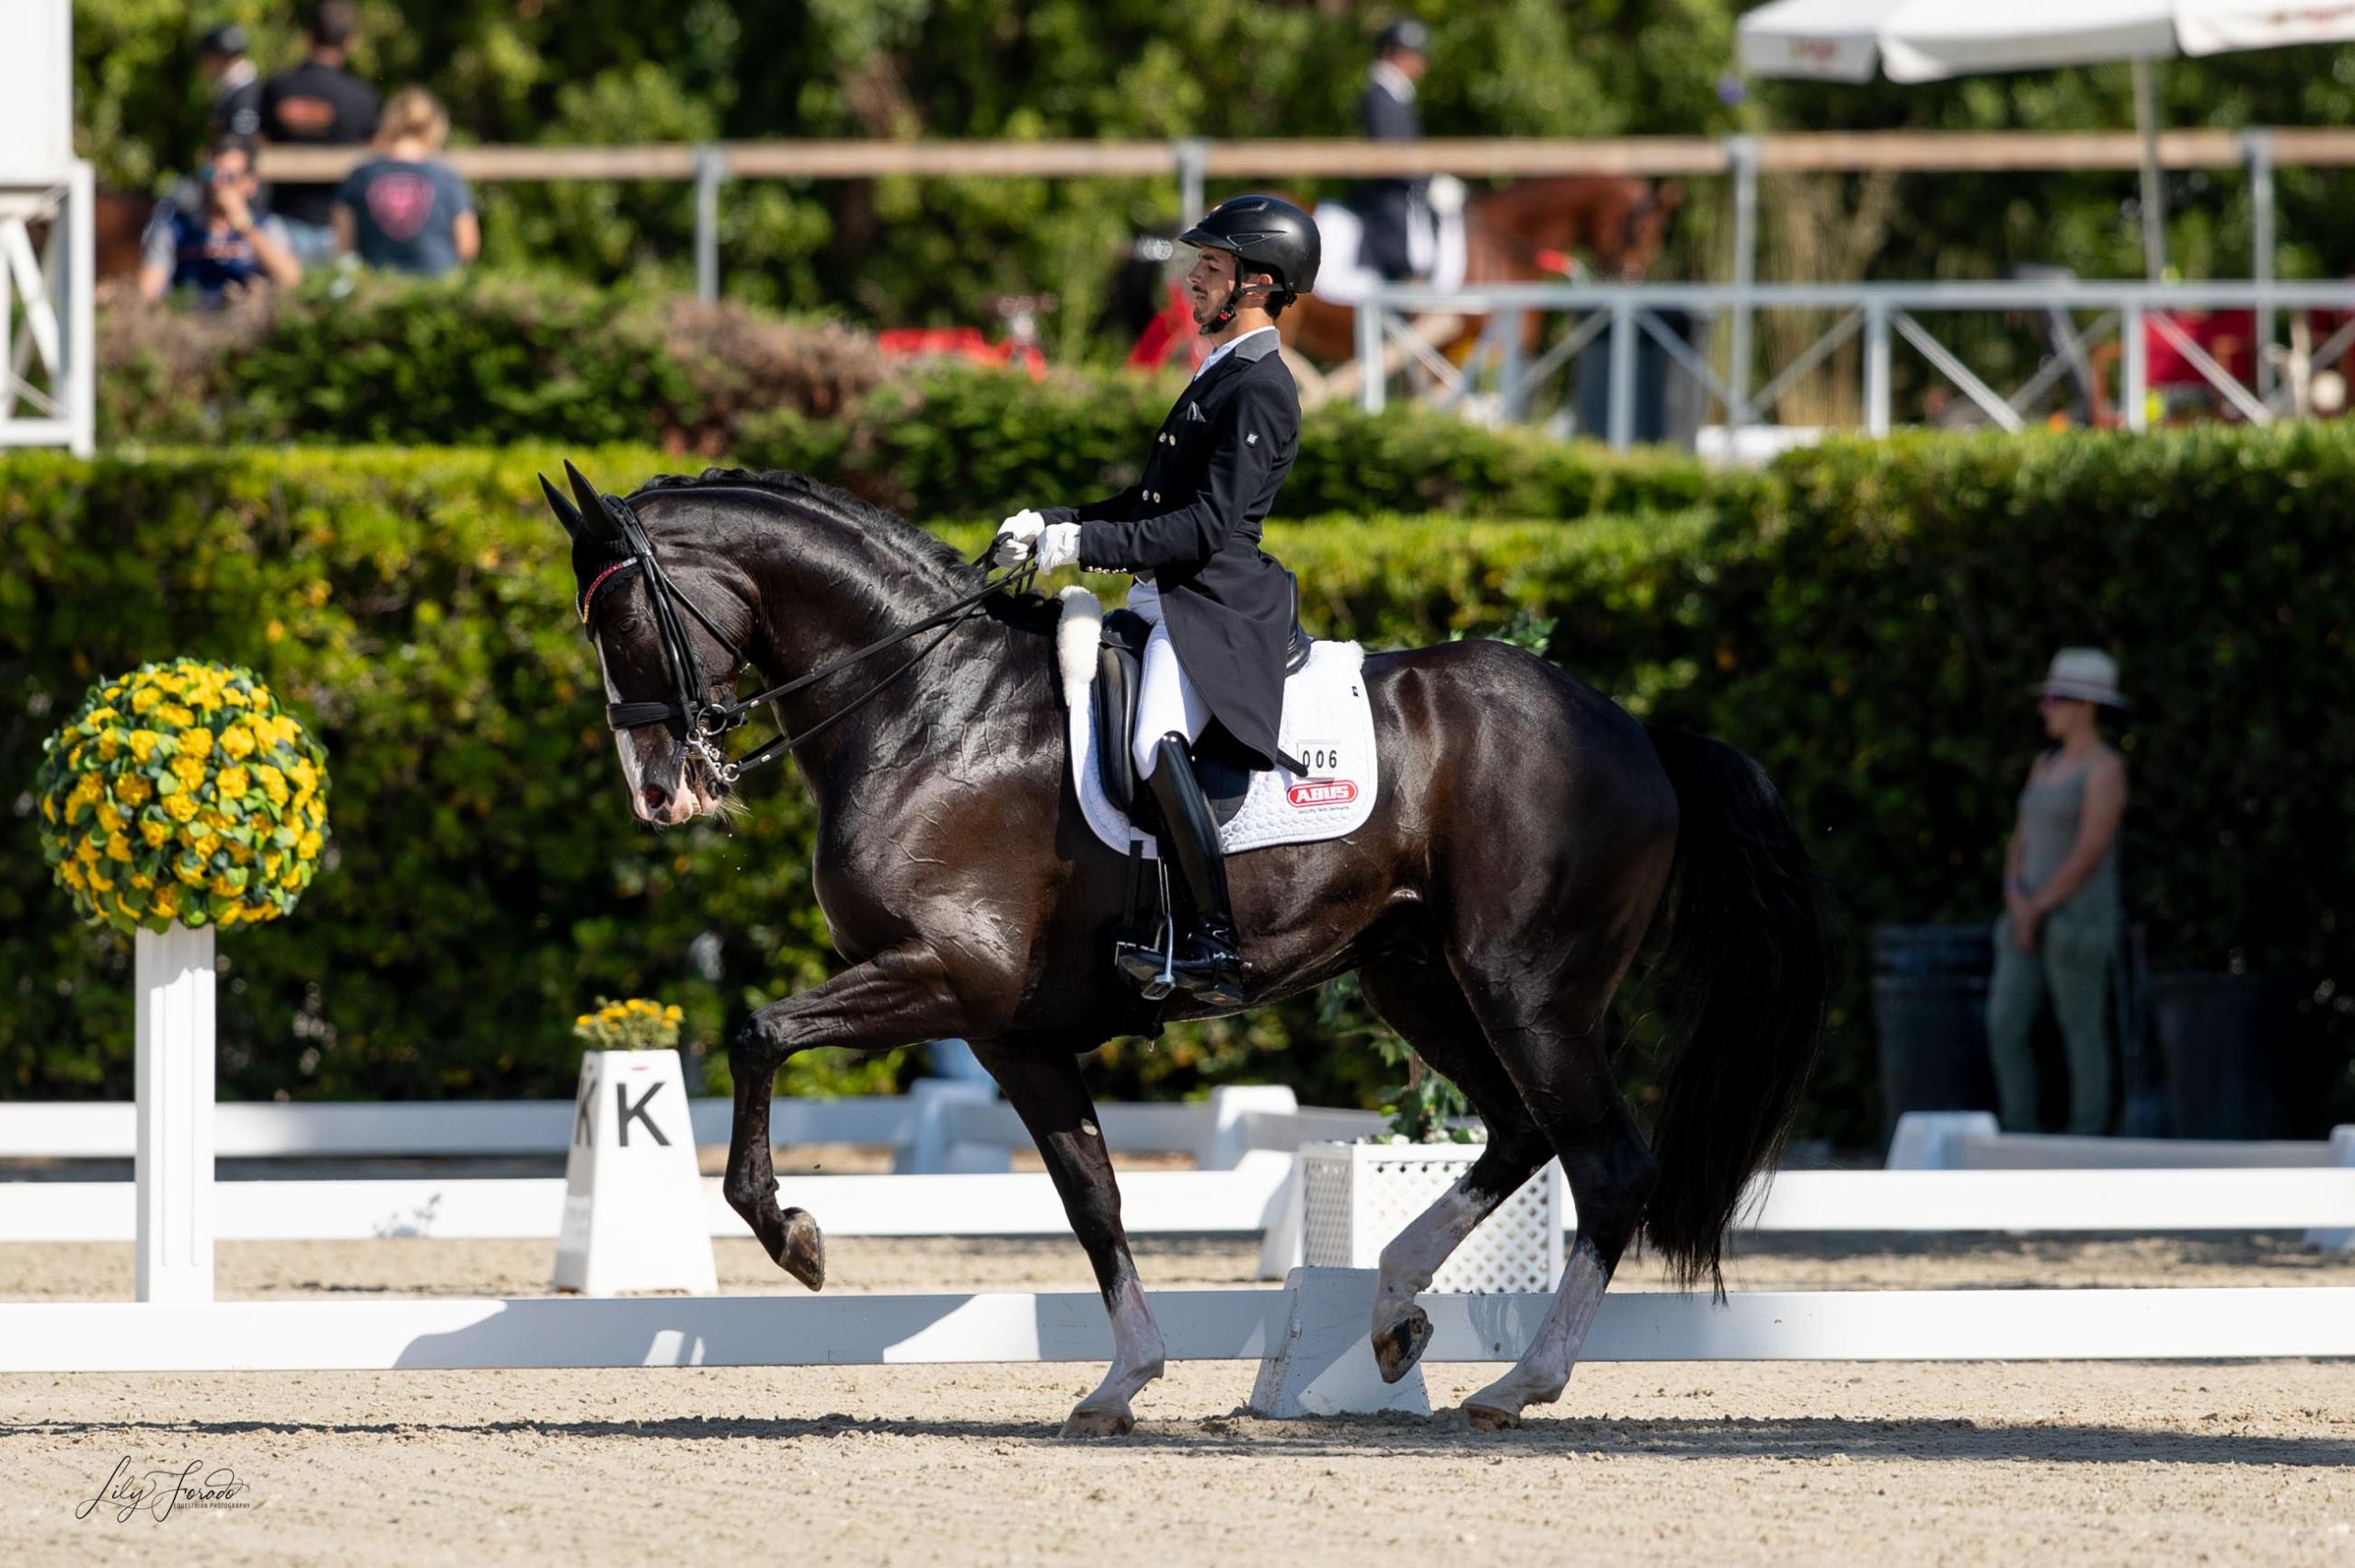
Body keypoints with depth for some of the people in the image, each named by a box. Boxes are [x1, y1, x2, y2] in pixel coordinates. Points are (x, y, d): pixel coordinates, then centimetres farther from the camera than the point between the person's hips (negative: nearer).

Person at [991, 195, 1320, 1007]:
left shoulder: (1258, 389, -12)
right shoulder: (1220, 376, 21)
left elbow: (1211, 525, -20)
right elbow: (1156, 503, 26)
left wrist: (1087, 544, -20)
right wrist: (1050, 524, 14)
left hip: (1215, 609, -11)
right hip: (1169, 602, 11)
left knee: (1155, 740, -32)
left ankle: (1217, 946, -36)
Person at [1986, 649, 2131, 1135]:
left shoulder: (2106, 769, -10)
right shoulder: (2046, 766, 17)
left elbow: (2090, 854, -17)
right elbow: (2022, 845, 15)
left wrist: (2036, 909, -14)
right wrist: (2016, 898, -4)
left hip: (2077, 919, -8)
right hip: (2032, 921, 8)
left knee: (2081, 1035, -3)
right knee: (2004, 1027, 0)